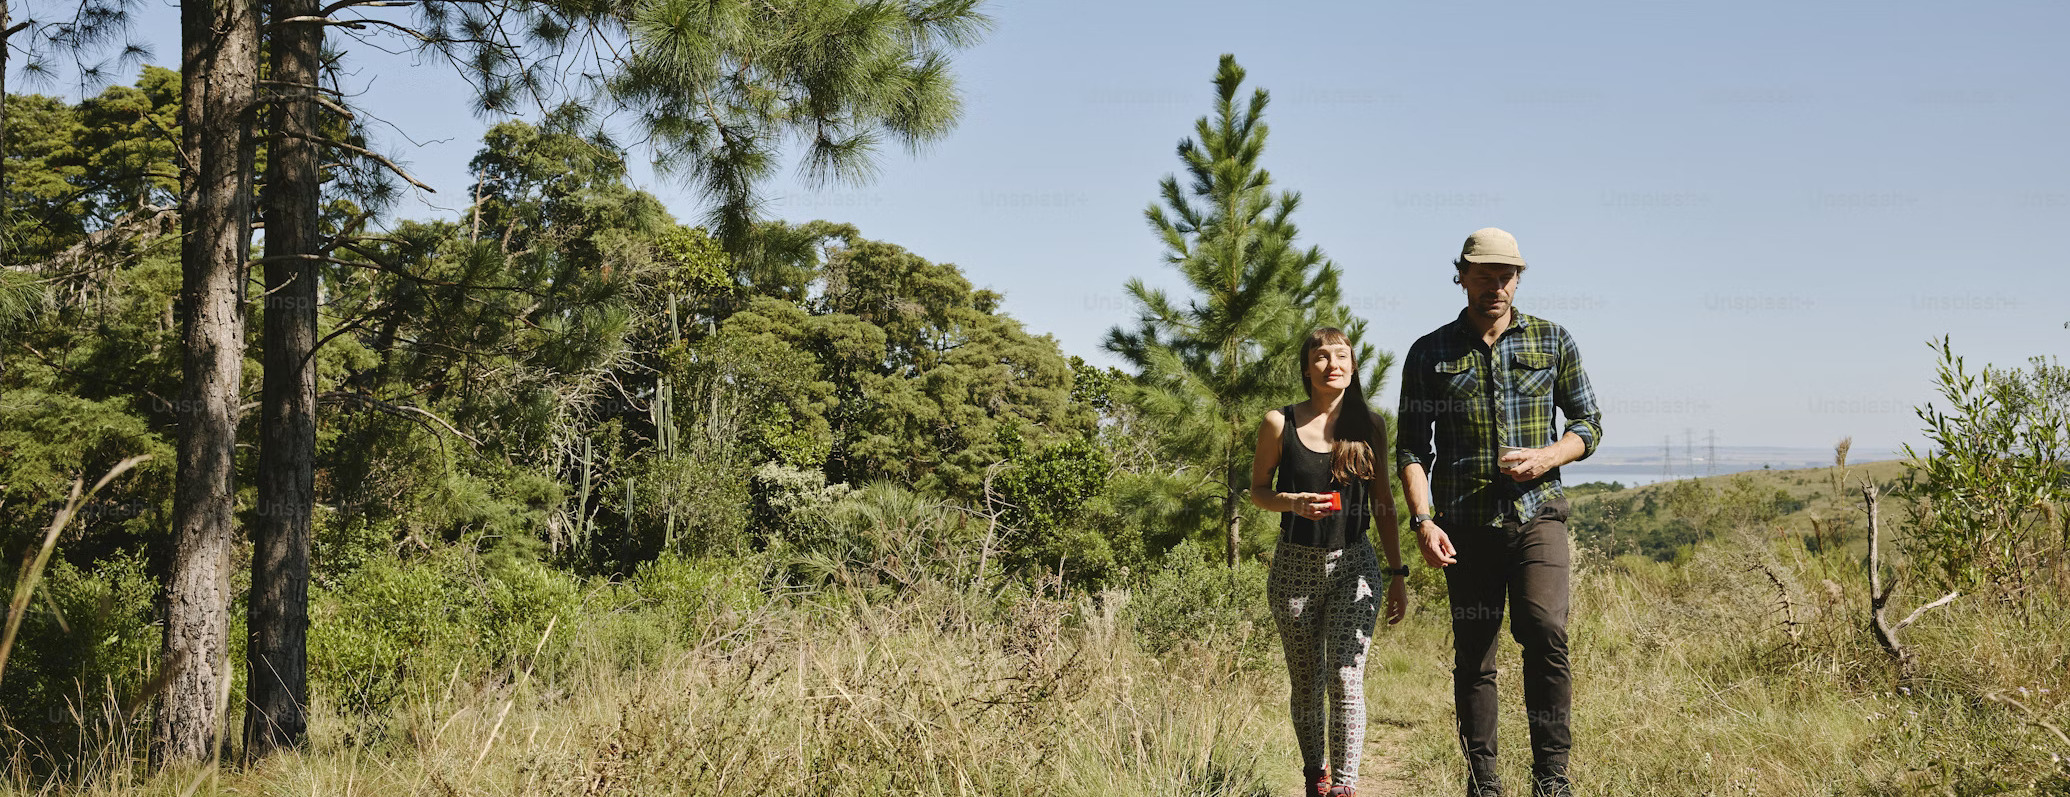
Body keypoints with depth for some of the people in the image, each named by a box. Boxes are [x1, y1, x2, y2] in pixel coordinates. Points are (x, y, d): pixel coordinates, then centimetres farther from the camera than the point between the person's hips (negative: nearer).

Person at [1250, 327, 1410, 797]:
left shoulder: (1369, 426, 2)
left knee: (1346, 679, -12)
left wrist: (1398, 574, 6)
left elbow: (1383, 503, 8)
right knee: (1306, 684, 8)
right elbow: (1258, 490, 6)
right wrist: (1294, 503, -15)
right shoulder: (1280, 423, -3)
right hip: (1296, 566, 0)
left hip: (1354, 565, 0)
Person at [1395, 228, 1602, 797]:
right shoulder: (1430, 354, 7)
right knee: (1473, 658, 4)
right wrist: (1423, 520, -8)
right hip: (1465, 525, 1)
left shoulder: (1553, 341, 9)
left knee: (1544, 629, -21)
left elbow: (1589, 424, 12)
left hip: (1536, 514, -1)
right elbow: (1411, 446, 6)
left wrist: (1545, 457, -9)